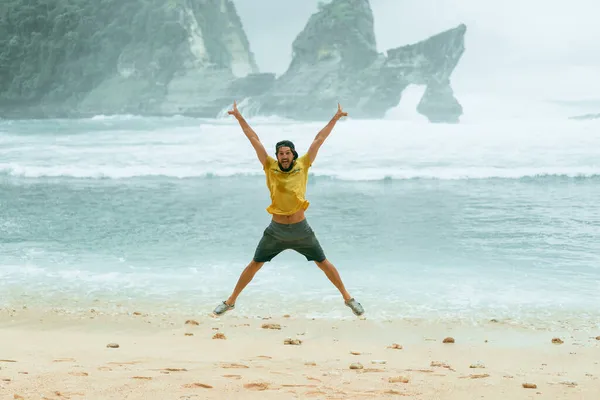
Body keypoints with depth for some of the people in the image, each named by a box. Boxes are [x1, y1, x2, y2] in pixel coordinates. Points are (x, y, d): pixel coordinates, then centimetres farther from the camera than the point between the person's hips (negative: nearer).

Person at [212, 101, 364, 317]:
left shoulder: (302, 166, -3)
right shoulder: (270, 167, -3)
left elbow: (319, 140, 0)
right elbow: (255, 140, -2)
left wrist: (335, 118, 4)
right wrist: (239, 117, 0)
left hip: (301, 230, 0)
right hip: (276, 230, 0)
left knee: (324, 264, 8)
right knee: (254, 265, 7)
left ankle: (348, 298, 22)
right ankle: (230, 301, 19)